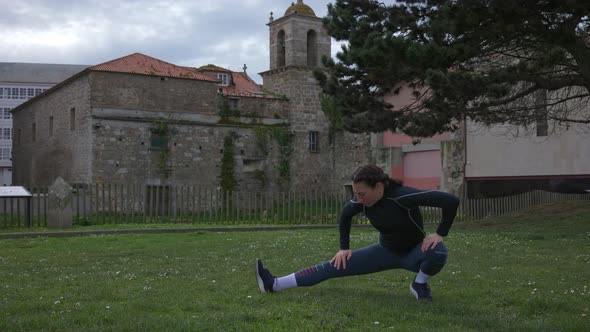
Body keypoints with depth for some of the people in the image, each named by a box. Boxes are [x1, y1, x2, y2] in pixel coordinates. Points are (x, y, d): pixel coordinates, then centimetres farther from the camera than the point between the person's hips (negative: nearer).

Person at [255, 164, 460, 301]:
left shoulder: (403, 197, -35)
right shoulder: (362, 201, -16)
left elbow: (451, 201, -36)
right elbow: (345, 215, 8)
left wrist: (440, 234, -32)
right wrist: (344, 248, 6)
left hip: (414, 251, -4)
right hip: (386, 251, 4)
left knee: (438, 252, -40)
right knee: (335, 265, -7)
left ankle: (420, 284, -7)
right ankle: (274, 284, -13)